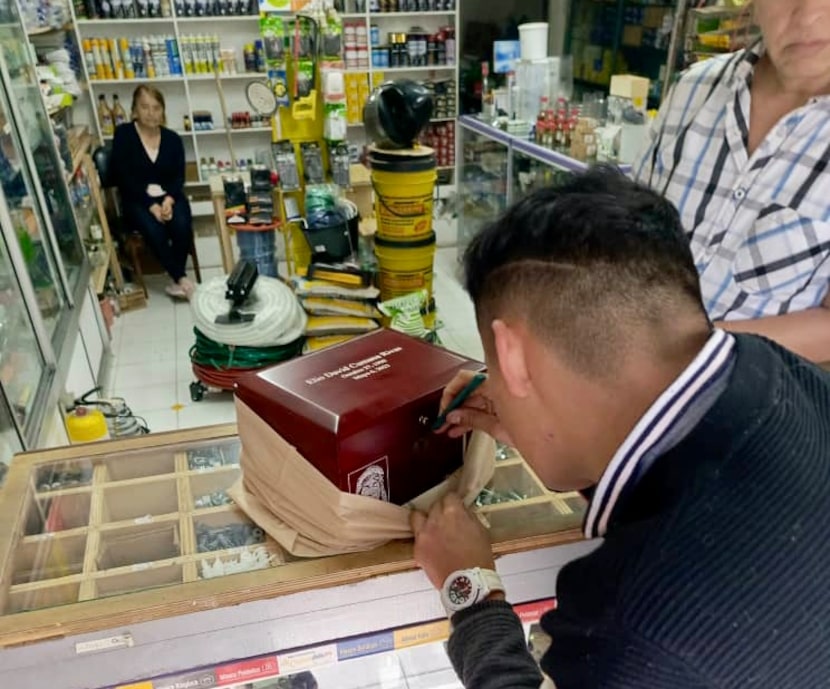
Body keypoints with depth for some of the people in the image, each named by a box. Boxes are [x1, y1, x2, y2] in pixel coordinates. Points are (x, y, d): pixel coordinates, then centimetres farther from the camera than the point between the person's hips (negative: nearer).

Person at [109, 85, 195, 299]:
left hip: (169, 196, 2)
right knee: (154, 230, -32)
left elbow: (179, 176, 3)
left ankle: (176, 279, -12)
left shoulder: (172, 138, 6)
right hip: (137, 199, -2)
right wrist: (151, 205, -19)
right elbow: (124, 178, -9)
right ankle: (180, 277, -16)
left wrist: (169, 200, -18)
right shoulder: (123, 134, -4)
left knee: (182, 225, -29)